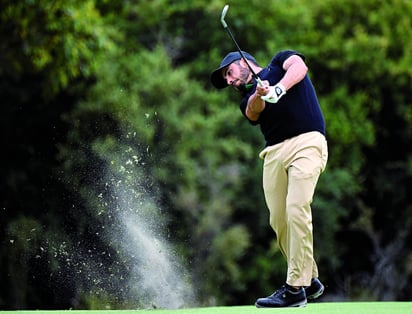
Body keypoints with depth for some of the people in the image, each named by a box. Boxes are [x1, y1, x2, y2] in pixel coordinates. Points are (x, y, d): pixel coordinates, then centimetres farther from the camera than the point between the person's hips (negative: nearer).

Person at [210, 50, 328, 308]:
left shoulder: (280, 62, 18)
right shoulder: (248, 98, 25)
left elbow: (299, 65, -5)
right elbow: (253, 113, 1)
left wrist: (279, 89, -21)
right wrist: (258, 95, -21)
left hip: (306, 141, -6)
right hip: (274, 152, 6)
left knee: (297, 210, -18)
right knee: (278, 220, -2)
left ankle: (295, 289, -20)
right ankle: (309, 281, 12)